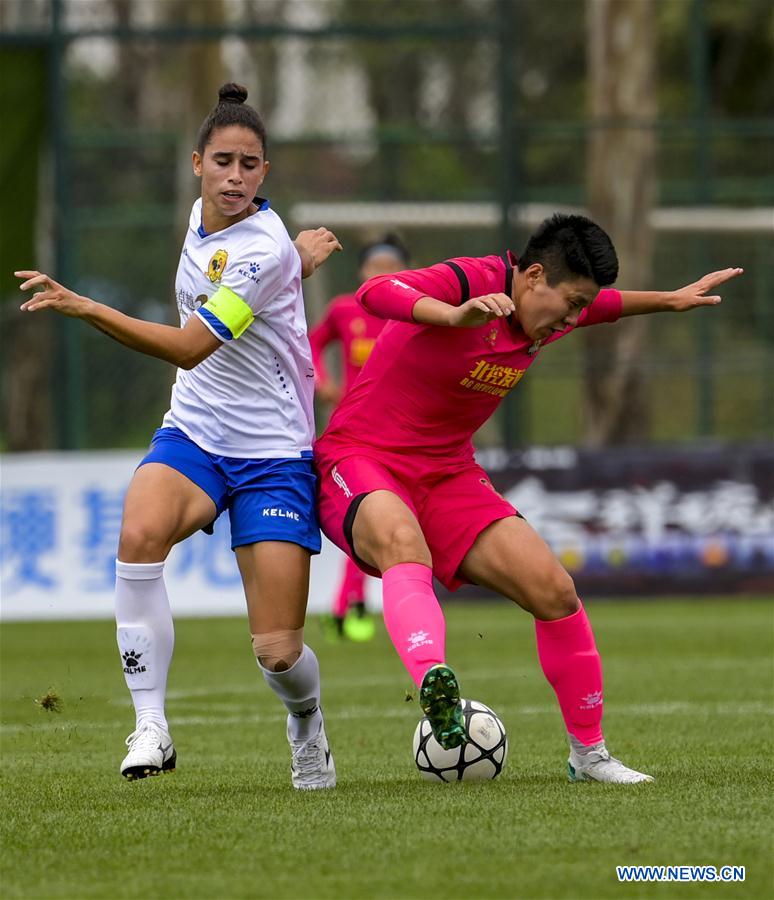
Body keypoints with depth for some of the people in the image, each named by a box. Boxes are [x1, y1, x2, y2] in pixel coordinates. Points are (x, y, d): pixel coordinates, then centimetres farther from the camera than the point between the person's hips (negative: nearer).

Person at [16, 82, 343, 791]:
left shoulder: (265, 250, -19)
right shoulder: (202, 218, 3)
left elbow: (189, 347, -25)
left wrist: (83, 307, -30)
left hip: (272, 451, -5)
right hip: (193, 435, 5)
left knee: (277, 651, -8)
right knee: (139, 533, -30)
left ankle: (307, 723, 28)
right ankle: (151, 727, -25)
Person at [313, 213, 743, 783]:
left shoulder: (550, 309, 4)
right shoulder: (469, 282, -21)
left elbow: (606, 305, 30)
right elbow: (375, 294, -40)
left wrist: (670, 301, 38)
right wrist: (456, 316, -54)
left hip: (447, 476, 8)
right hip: (360, 461, -8)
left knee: (554, 591, -5)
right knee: (404, 546, -42)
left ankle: (589, 753, 11)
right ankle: (431, 679, -69)